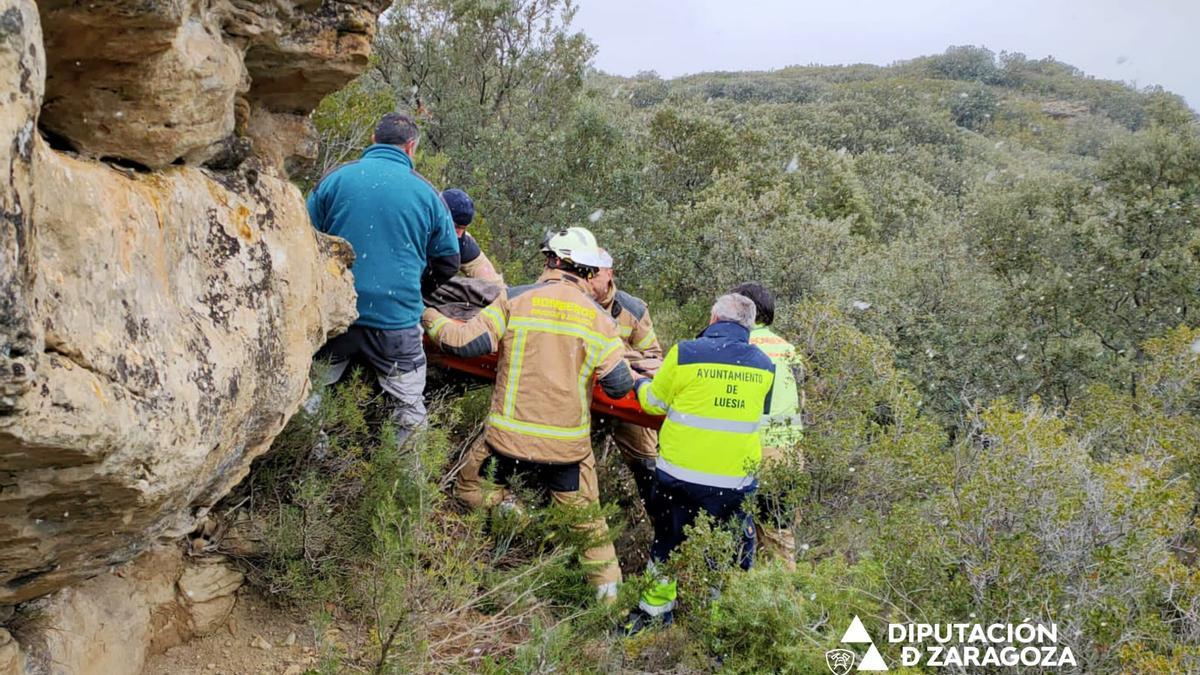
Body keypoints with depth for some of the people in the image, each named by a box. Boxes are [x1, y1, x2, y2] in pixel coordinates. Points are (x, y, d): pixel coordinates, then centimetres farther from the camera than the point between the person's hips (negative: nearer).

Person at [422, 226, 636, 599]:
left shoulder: (516, 299, -6)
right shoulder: (598, 318, -1)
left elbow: (466, 343, -8)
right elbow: (619, 385, -5)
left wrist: (432, 319, 10)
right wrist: (631, 374, 19)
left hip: (510, 438, -1)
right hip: (568, 443, 2)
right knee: (586, 519, 17)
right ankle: (607, 588, 22)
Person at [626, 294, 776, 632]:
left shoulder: (686, 353, -12)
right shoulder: (764, 365, 0)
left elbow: (654, 402, 0)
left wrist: (641, 384, 22)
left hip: (682, 473, -1)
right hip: (736, 478, 2)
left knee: (668, 541, 18)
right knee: (730, 553, 15)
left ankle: (654, 612, 32)